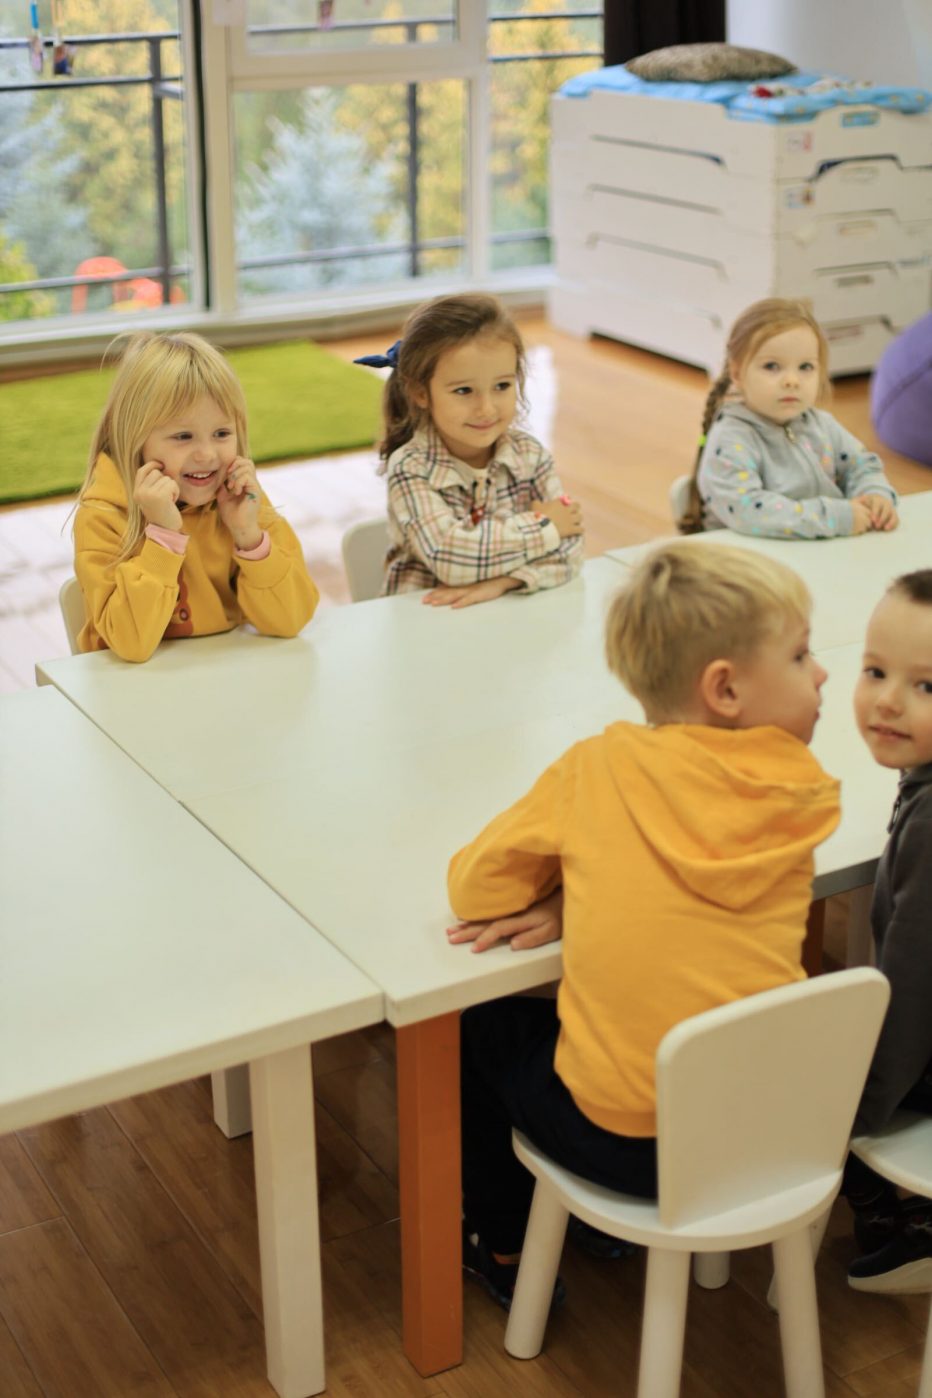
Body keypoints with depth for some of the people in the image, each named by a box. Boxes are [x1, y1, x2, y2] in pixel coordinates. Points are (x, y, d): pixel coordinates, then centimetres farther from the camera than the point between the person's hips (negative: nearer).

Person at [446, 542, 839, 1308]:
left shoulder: (597, 769, -11)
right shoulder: (803, 795, -5)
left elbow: (474, 886, -2)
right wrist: (590, 894, 2)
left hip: (629, 1144, -3)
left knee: (485, 1022, 25)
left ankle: (502, 1246, 40)